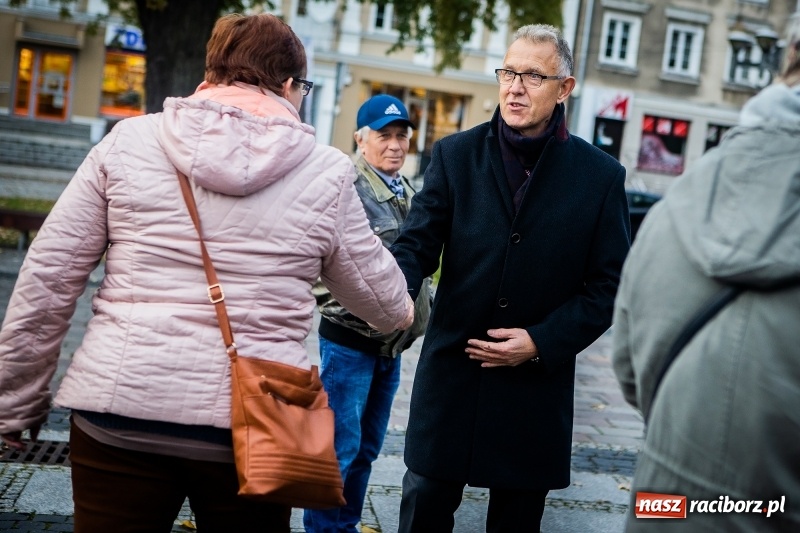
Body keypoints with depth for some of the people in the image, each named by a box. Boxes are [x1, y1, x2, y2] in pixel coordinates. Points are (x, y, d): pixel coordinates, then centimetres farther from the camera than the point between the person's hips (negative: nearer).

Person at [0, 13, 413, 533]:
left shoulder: (128, 141, 2)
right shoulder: (326, 172, 0)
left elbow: (47, 280, 2)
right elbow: (383, 299, 10)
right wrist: (405, 310, 34)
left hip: (119, 413, 1)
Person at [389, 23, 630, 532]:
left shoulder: (601, 176, -2)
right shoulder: (455, 154, 0)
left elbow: (609, 285, -2)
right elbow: (417, 243, -6)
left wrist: (542, 342, -13)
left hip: (537, 386, 0)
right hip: (451, 372, 1)